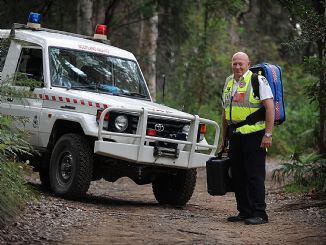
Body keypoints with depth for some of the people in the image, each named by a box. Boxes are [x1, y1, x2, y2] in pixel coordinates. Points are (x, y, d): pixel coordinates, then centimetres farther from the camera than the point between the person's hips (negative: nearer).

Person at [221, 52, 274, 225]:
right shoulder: (229, 83, 16)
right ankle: (244, 212, 18)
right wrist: (223, 138, 22)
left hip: (254, 135, -7)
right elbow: (225, 112, 23)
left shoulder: (258, 80, -6)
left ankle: (259, 214, -4)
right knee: (237, 176, 9)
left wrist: (268, 134, -17)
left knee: (255, 175, -7)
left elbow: (270, 107, -11)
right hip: (235, 136, 7)